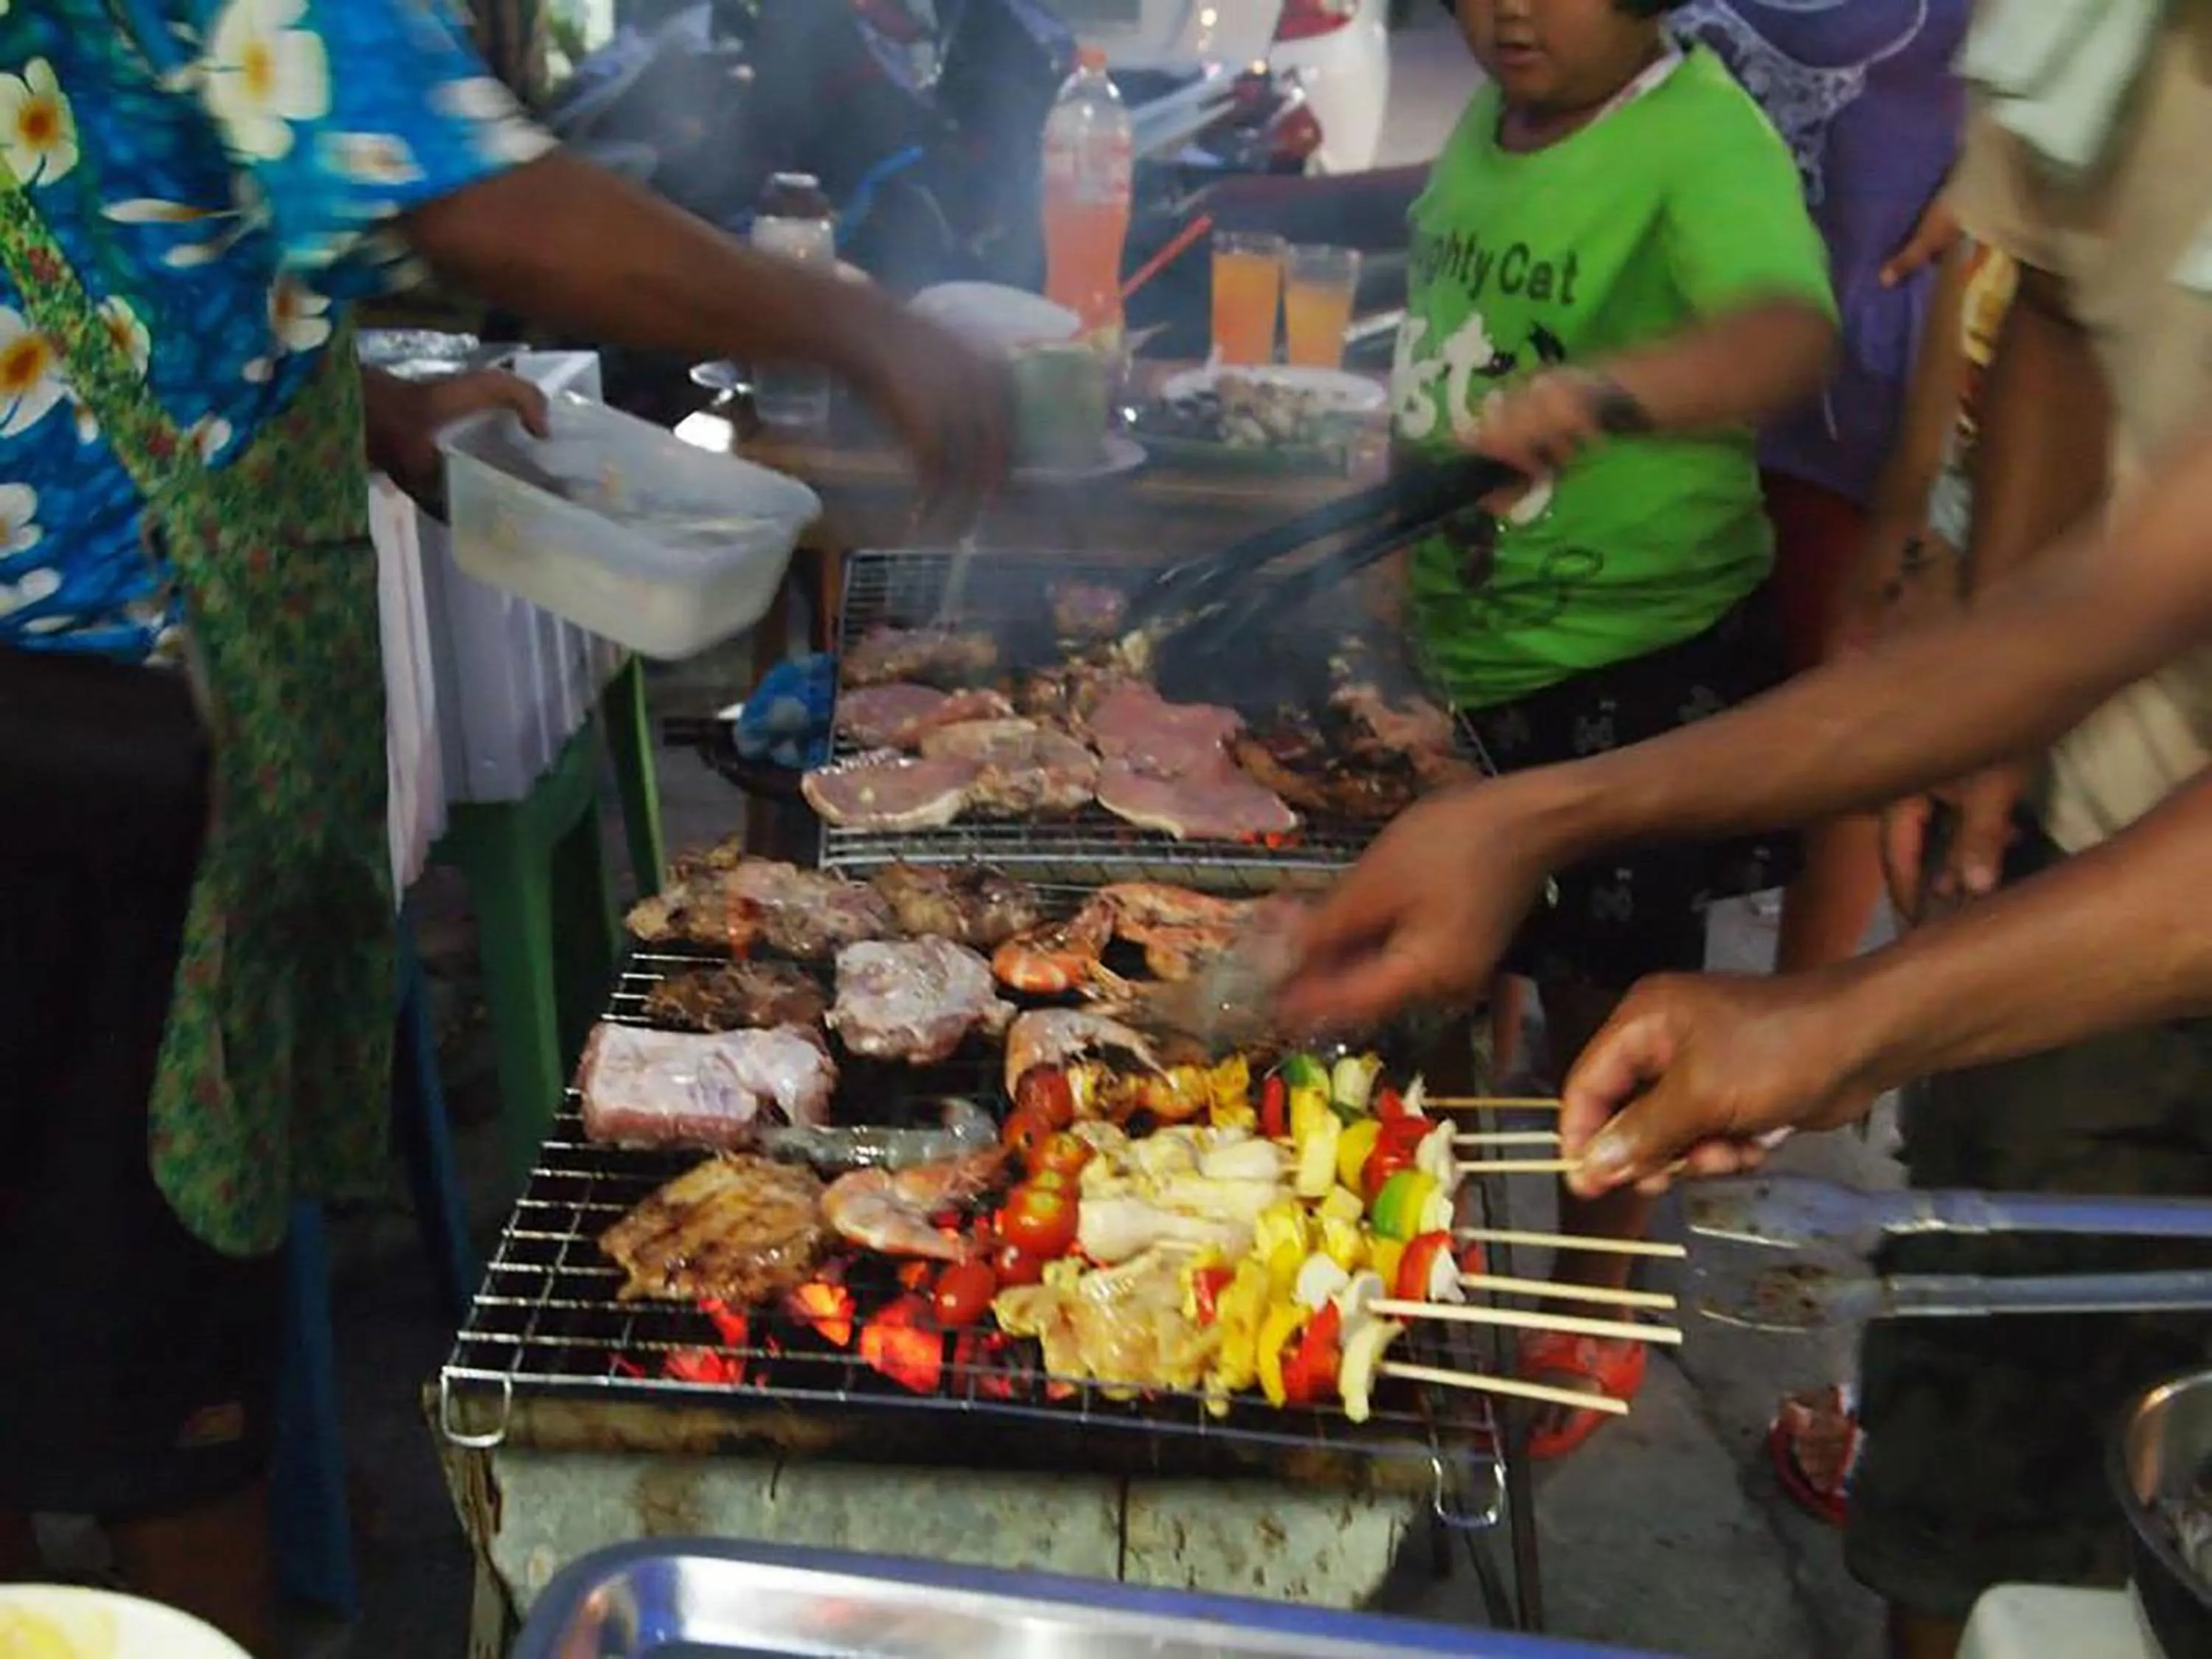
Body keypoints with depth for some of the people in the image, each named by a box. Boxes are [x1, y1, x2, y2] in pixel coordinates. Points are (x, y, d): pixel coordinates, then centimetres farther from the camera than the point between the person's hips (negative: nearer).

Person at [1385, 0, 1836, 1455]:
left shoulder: (1704, 139, -20)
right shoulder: (1493, 120, 3)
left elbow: (1789, 334, -40)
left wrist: (1600, 392, -58)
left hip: (1627, 657, -7)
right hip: (1457, 639, 8)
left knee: (1603, 1001, 6)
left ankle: (1594, 1322, 28)